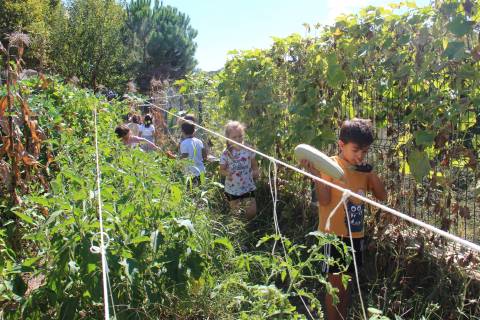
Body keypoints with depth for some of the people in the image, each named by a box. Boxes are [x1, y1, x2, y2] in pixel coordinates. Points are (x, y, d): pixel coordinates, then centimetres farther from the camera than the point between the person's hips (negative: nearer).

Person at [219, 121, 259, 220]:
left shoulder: (248, 149, -8)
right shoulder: (226, 153, -13)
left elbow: (254, 165, 4)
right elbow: (222, 170, -4)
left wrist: (255, 171, -17)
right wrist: (227, 173, -25)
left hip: (248, 187, 1)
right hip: (232, 189, -1)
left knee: (252, 213, 4)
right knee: (235, 214, 14)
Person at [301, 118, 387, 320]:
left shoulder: (364, 169, 7)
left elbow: (382, 196, 8)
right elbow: (324, 200, -17)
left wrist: (371, 173, -5)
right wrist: (316, 174, -31)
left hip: (356, 234, 6)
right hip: (334, 234, -6)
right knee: (335, 283, 3)